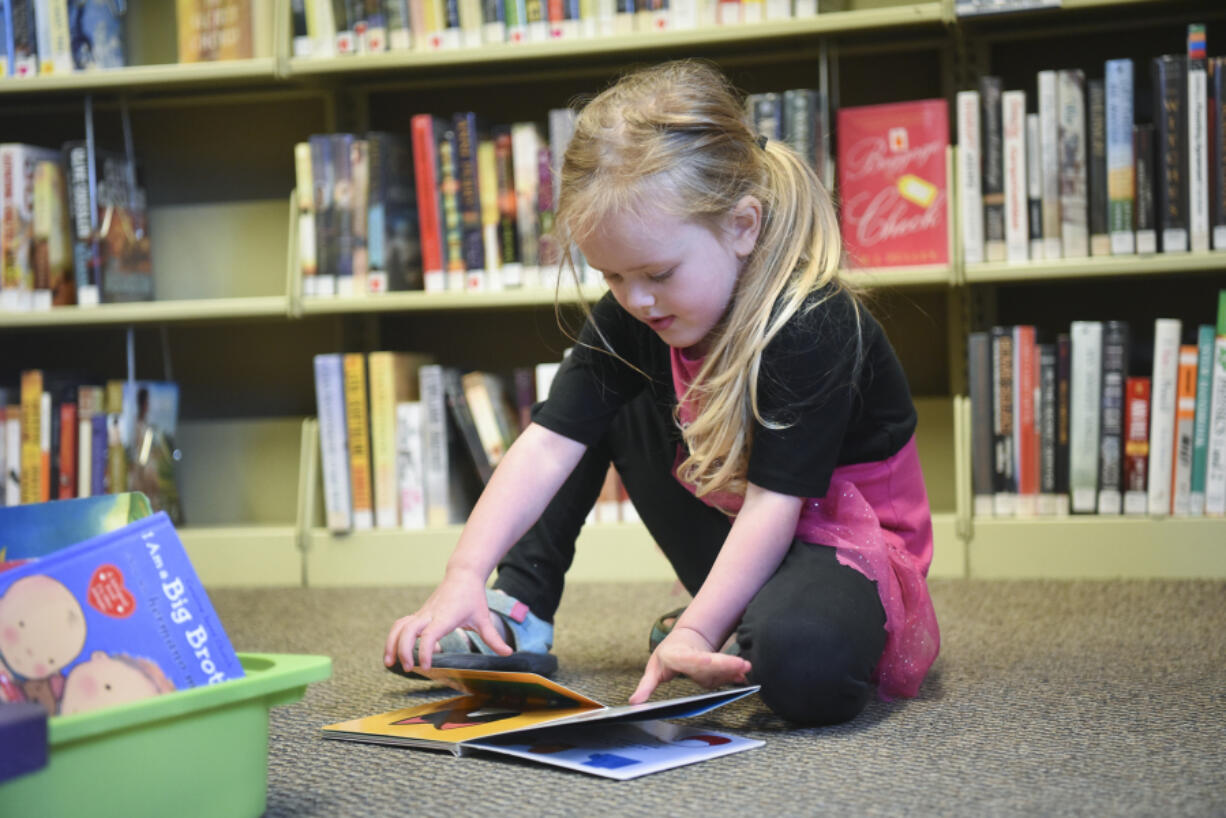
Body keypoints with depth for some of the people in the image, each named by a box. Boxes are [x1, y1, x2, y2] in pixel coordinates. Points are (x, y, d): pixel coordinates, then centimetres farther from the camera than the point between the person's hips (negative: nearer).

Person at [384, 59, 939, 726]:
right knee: (599, 399, 0)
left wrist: (696, 631, -38)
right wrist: (465, 574, -27)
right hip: (731, 523, 7)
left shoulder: (811, 329, -29)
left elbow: (772, 505, -30)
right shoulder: (628, 318, -9)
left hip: (839, 532, -7)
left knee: (801, 670, -40)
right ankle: (520, 610, 4)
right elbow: (547, 446, -15)